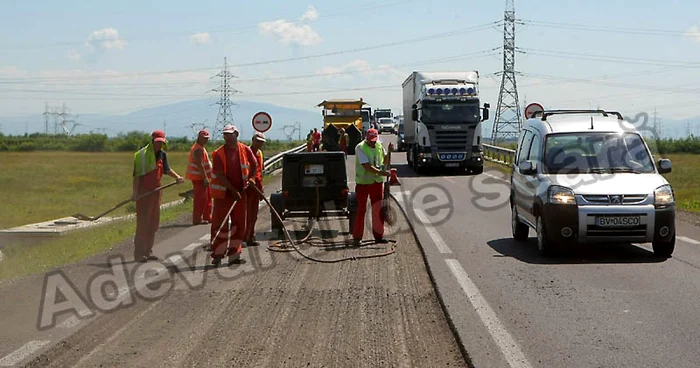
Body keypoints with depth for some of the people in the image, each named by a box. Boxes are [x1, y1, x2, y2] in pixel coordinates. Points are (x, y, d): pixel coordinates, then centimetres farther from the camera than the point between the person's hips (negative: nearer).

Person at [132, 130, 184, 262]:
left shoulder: (162, 154, 8)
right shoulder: (142, 154, -13)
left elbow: (166, 169, 22)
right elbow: (137, 175, -16)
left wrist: (177, 177, 5)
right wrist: (135, 192, -22)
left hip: (156, 191, 8)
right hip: (144, 192, -8)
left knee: (154, 223, 12)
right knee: (143, 223, -6)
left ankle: (148, 251, 21)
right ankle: (139, 253, -2)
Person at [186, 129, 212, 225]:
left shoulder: (201, 148, 17)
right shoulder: (198, 149, -17)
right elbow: (199, 165, -24)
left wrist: (206, 177, 22)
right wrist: (205, 178, -26)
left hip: (202, 177, 11)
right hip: (199, 177, -11)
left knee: (208, 197, 15)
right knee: (200, 198, -10)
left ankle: (207, 217, 21)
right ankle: (197, 219, -8)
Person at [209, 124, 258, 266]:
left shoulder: (245, 150, -1)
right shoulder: (218, 154, -9)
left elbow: (254, 165, 16)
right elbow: (220, 175, -13)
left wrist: (250, 178, 1)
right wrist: (233, 190, -18)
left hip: (240, 192, 3)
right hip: (223, 193, -3)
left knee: (239, 224, 7)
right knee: (220, 224, -4)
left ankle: (234, 254, 14)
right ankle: (217, 255, 1)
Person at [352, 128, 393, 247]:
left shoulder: (379, 146, 5)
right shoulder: (360, 148, -15)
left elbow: (385, 161, 17)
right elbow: (367, 166, -24)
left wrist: (389, 151, -1)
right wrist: (381, 172, -31)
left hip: (377, 182, 5)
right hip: (363, 183, -5)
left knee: (378, 209, 7)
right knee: (361, 210, -2)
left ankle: (378, 235, 17)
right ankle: (357, 237, 5)